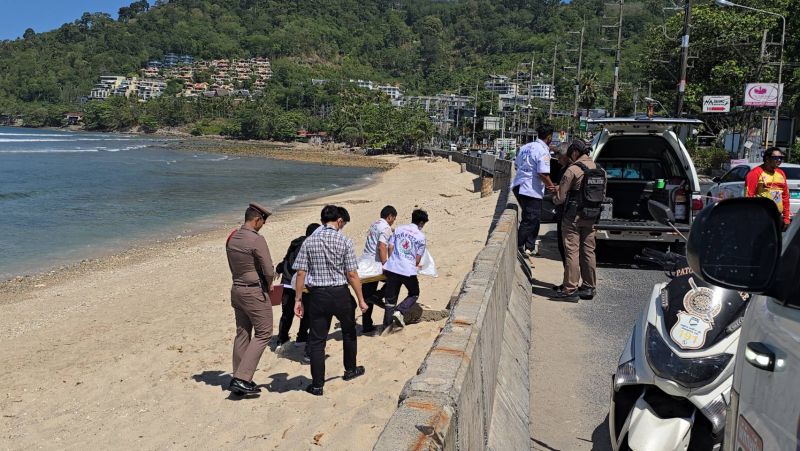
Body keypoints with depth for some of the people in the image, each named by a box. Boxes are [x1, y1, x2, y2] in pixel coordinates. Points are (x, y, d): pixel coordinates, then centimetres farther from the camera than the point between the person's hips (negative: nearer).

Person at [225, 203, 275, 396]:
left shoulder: (231, 238, 6)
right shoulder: (256, 240, -19)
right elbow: (269, 271, -20)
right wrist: (269, 285, 2)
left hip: (237, 289, 8)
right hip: (255, 292, -8)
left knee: (242, 334, 15)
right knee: (263, 334, 1)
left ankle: (239, 379, 21)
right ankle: (241, 378, -5)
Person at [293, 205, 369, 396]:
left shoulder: (309, 241, -1)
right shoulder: (344, 241, -7)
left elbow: (301, 273, -4)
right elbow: (352, 274, -10)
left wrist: (298, 299, 2)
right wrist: (361, 299, -3)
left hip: (317, 295, 1)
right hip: (340, 294, -1)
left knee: (317, 339, 8)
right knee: (349, 331, 23)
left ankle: (317, 384, 11)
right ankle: (350, 369, 39)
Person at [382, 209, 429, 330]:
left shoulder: (399, 229, 10)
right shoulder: (421, 236, -1)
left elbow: (390, 247, 8)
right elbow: (418, 258, 0)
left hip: (392, 267, 4)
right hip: (408, 270, -4)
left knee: (390, 298, 13)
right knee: (414, 294, 20)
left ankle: (387, 327, 14)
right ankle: (399, 311, -2)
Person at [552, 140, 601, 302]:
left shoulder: (573, 169, -14)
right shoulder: (598, 168, 8)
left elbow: (560, 196, -11)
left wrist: (554, 199, 9)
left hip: (573, 216, -7)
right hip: (591, 217, 7)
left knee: (572, 252, -3)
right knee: (588, 251, 13)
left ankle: (570, 290, -2)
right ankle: (589, 287, 20)